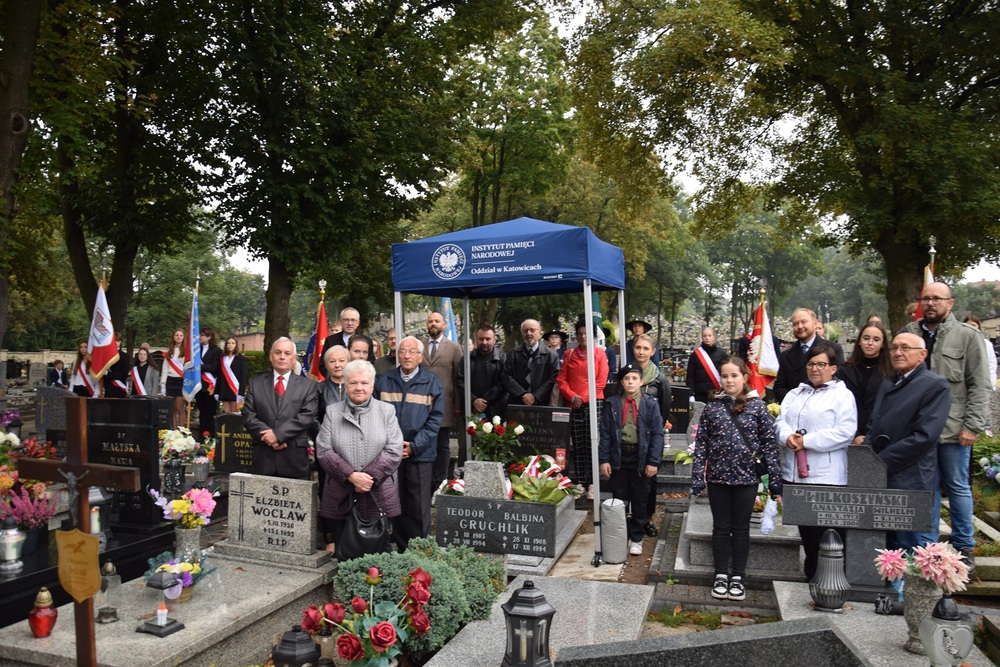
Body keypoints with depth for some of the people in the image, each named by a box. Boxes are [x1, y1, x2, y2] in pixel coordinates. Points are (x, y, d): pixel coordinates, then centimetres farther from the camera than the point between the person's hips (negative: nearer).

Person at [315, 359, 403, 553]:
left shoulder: (386, 411, 6)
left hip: (379, 498, 0)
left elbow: (394, 451, -3)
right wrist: (351, 476, -13)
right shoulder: (332, 412, 7)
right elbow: (323, 451, -1)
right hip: (339, 498, 0)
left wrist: (370, 477, -13)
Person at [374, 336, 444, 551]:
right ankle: (399, 549, 20)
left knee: (419, 507, 2)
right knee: (395, 505, 9)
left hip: (420, 455, -2)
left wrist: (414, 446, -9)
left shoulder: (432, 382, 2)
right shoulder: (383, 381, 7)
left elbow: (435, 419, -2)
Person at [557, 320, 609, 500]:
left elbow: (601, 381, -1)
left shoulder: (600, 353, 6)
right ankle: (579, 483, 8)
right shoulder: (569, 354, 13)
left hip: (593, 403, -2)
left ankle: (591, 484, -2)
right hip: (573, 405, 3)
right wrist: (572, 397, -7)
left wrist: (584, 398, -8)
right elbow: (561, 379, 8)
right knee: (577, 446, 3)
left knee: (591, 444, -6)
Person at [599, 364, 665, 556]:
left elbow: (657, 434, -3)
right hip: (618, 458, 1)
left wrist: (653, 461, -9)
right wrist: (604, 459, -6)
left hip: (640, 459, -1)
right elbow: (605, 433, 1)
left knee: (639, 503, 12)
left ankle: (636, 539, 27)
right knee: (618, 502, 10)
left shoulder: (650, 404, -1)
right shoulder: (612, 404, 2)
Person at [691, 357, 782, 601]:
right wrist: (697, 477, -4)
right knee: (721, 527, 11)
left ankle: (738, 577, 23)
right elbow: (701, 444, 0)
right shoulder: (712, 407, -1)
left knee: (741, 528, 11)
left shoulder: (757, 406, -3)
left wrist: (775, 478, -5)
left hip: (746, 477, -1)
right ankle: (721, 576, 24)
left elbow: (769, 443, -2)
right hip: (718, 476, 1)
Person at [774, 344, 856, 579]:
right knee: (805, 530, 13)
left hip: (825, 476, -5)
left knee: (822, 532, -3)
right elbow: (781, 422, 9)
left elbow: (845, 432, -12)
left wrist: (807, 441, -16)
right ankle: (812, 577, 27)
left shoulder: (843, 395, 0)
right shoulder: (794, 394, 18)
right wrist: (787, 436, -14)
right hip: (793, 472, 6)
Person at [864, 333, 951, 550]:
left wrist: (880, 462, -16)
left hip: (910, 483, -7)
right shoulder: (887, 384, 16)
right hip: (880, 480, 7)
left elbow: (924, 436, -17)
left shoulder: (936, 386, -8)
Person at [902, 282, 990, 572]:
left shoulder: (968, 336, -2)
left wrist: (972, 426, -10)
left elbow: (980, 385, -4)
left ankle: (964, 547, 23)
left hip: (953, 428, -2)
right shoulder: (909, 333, 6)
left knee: (957, 487, 9)